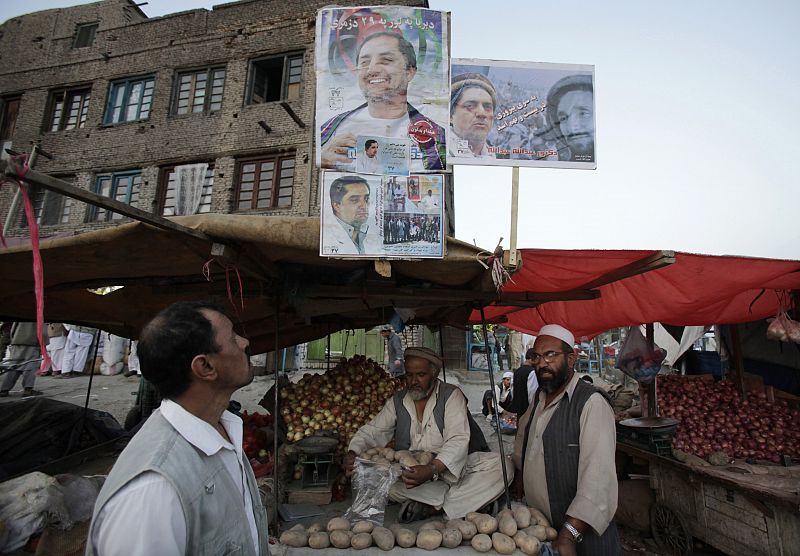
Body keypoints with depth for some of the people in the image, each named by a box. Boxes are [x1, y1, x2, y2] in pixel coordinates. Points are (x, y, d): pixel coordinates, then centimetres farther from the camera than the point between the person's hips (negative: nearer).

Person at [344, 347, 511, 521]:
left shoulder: (451, 395, -9)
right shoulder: (397, 401, 5)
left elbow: (458, 440, -21)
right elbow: (372, 431, 3)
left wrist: (433, 469, -37)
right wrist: (353, 453, -19)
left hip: (453, 469, -2)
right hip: (414, 472, 2)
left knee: (501, 466, -27)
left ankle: (431, 507, -27)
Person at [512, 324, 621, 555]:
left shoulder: (592, 403, -22)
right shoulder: (539, 398, 4)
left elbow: (598, 476, -30)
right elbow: (523, 438, 21)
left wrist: (569, 535, -34)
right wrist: (519, 475, 10)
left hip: (582, 536, -7)